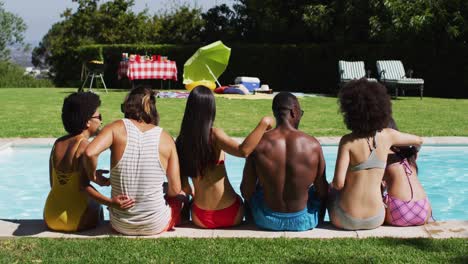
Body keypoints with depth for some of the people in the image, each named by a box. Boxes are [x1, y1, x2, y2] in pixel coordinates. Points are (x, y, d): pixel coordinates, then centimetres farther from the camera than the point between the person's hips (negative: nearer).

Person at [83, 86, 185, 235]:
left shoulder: (117, 128, -8)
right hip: (155, 226, -2)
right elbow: (175, 189, -4)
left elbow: (90, 153, -26)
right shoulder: (165, 138, -6)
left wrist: (93, 176, -5)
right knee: (181, 196, 32)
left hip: (121, 226, 3)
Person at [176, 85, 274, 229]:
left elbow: (184, 187, 0)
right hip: (231, 216, -3)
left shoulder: (180, 141, -6)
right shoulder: (214, 135, -18)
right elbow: (243, 150, -35)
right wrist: (264, 123, -26)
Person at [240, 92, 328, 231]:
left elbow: (246, 191, -7)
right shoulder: (313, 145, -14)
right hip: (303, 222, 0)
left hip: (267, 221, 0)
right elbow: (323, 192, -4)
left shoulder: (259, 144, -15)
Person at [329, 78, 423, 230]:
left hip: (345, 220, -3)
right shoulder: (388, 135, -2)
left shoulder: (348, 141, -14)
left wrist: (332, 184, 5)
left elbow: (339, 183, -19)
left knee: (332, 189, 31)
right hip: (375, 220, 3)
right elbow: (418, 141, 17)